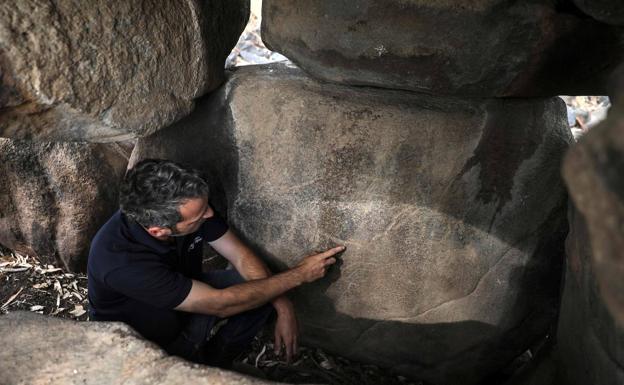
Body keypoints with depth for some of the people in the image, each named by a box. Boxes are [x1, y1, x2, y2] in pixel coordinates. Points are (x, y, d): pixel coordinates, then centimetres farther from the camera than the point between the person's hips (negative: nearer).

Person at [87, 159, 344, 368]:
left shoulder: (186, 205, -21)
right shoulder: (121, 261, -39)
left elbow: (241, 256, -9)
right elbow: (219, 303, -33)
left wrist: (283, 308, -20)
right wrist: (299, 275, -29)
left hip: (188, 296, 6)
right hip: (143, 341, -5)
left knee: (264, 287, -9)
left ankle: (213, 361, 6)